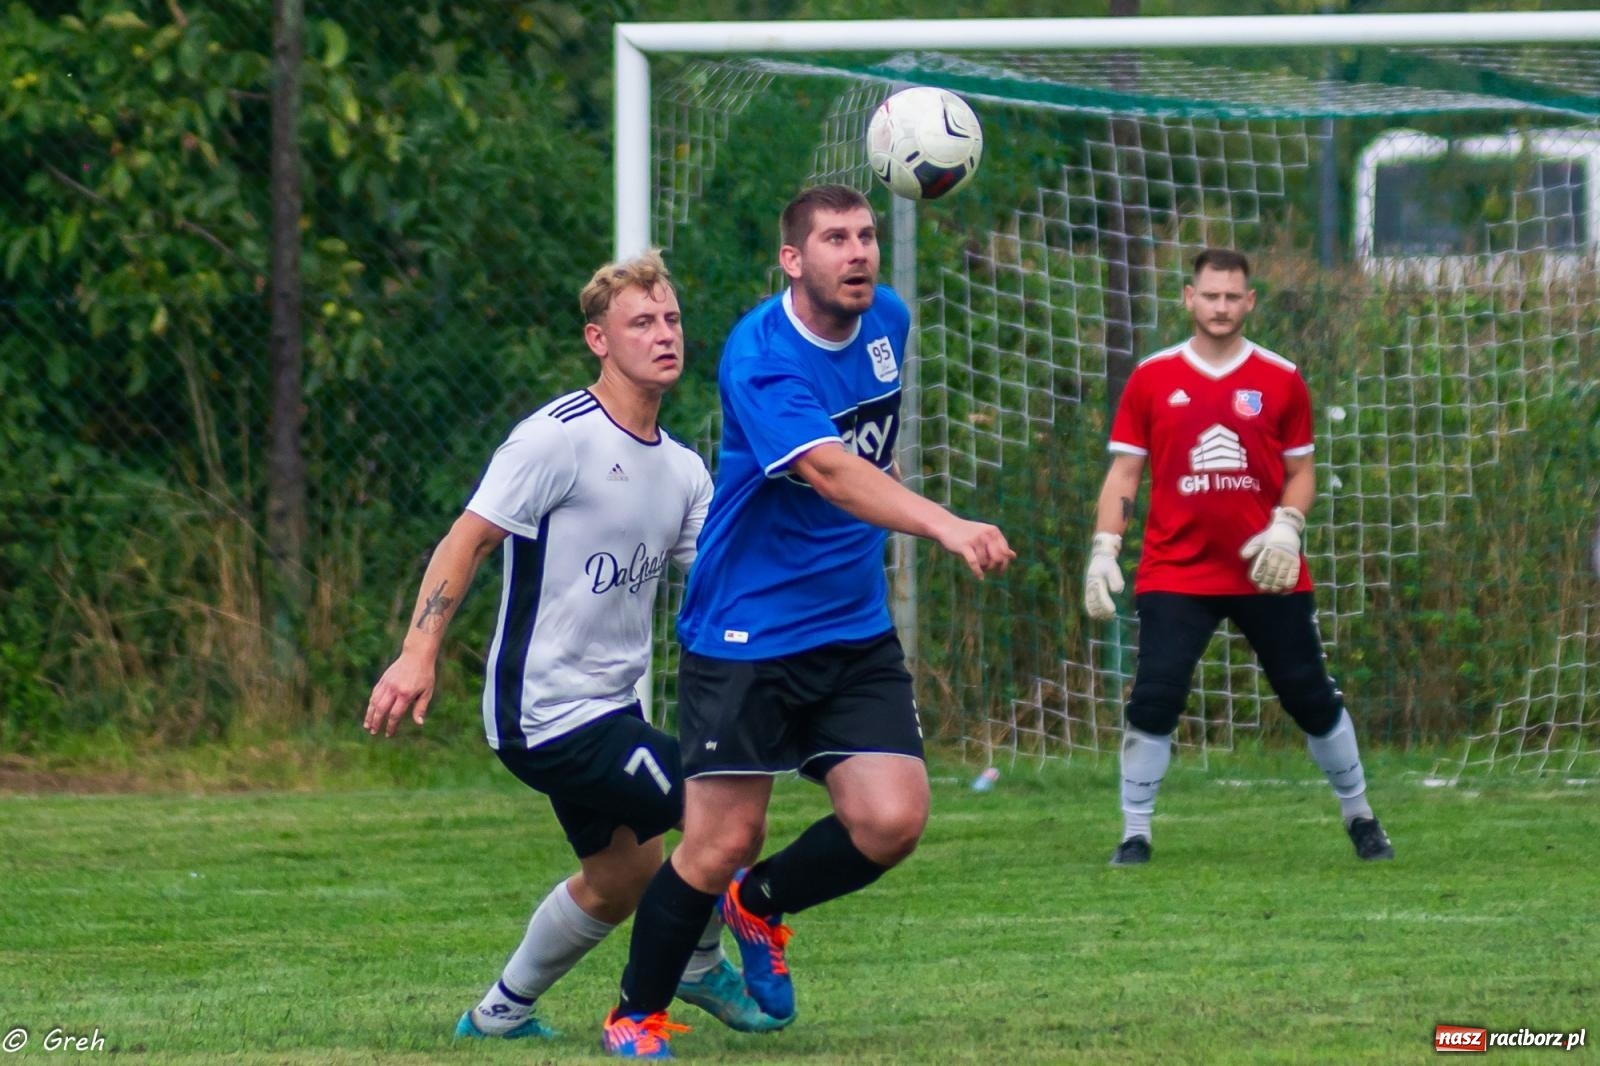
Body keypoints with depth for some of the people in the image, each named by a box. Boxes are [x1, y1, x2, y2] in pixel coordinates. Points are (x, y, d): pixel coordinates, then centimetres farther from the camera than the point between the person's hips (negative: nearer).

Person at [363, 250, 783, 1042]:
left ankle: (501, 1014, 35)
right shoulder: (560, 438, -15)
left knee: (617, 878, 20)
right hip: (551, 713, -9)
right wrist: (418, 653, -26)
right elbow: (468, 538, -17)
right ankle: (700, 963, 13)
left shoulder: (683, 470, 10)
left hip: (604, 709, 9)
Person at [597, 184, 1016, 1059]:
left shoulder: (888, 322, 3)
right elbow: (828, 470, -36)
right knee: (722, 842, -6)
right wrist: (945, 527, -49)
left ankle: (759, 905, 22)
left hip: (856, 632, 6)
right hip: (746, 635, -6)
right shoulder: (759, 356, -21)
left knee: (891, 822, -8)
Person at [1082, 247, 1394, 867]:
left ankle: (1361, 819, 24)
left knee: (1312, 697, 6)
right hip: (1176, 575, -1)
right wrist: (1103, 550, -5)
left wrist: (1286, 527, -10)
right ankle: (1134, 835, -1)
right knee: (1153, 699, -12)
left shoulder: (1281, 380, 3)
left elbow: (1300, 471, 10)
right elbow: (1124, 472, 6)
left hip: (1267, 576, 1)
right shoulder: (1152, 380, 3)